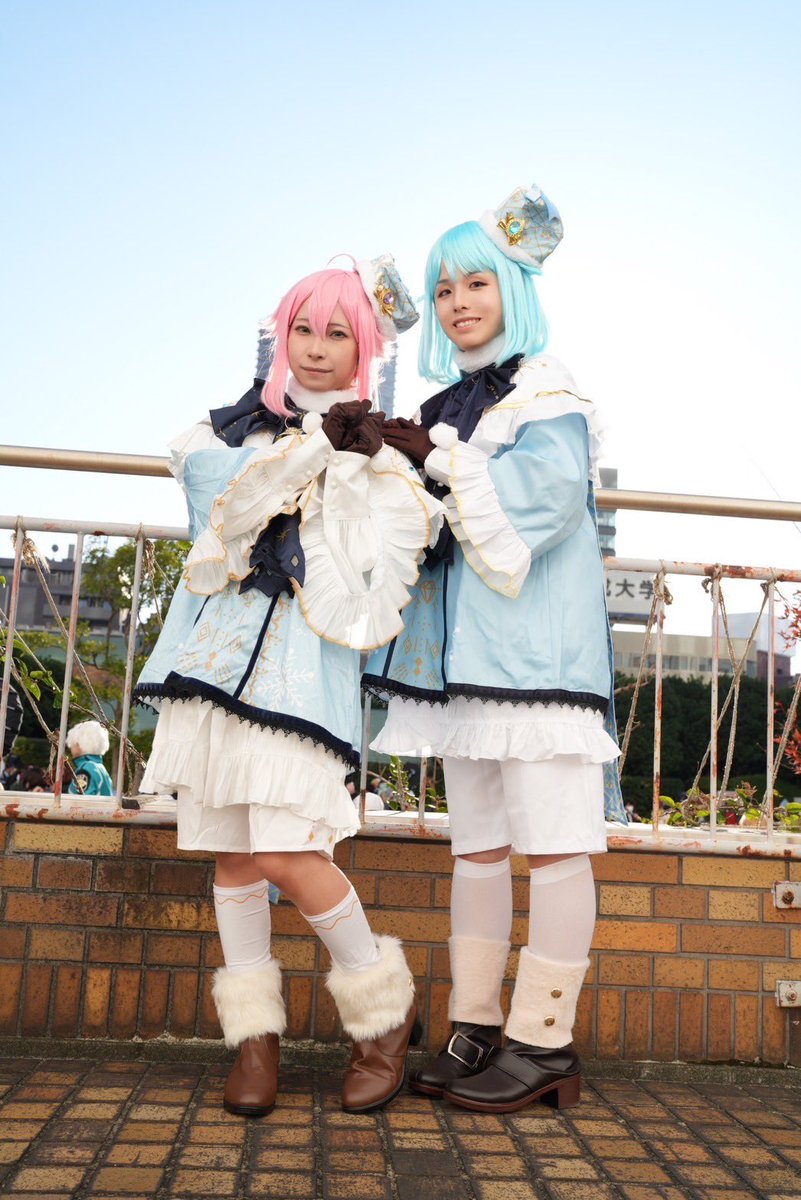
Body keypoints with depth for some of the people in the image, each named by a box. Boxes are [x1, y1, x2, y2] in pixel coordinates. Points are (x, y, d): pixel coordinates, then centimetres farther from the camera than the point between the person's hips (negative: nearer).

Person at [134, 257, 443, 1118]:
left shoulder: (381, 456, 9)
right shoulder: (238, 422, 18)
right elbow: (223, 490, -4)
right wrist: (316, 444, -8)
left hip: (301, 661, -4)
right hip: (216, 649, 4)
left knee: (285, 851, -13)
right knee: (229, 849, 5)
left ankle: (386, 1010, 10)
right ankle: (255, 1037, 19)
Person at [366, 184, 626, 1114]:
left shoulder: (551, 401, -2)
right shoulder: (447, 408, 19)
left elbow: (520, 519, -17)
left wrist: (441, 459, -14)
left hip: (535, 645, -8)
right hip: (461, 649, 8)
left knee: (548, 841, -5)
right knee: (475, 841, 9)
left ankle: (545, 1045, 4)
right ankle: (476, 1032, 17)